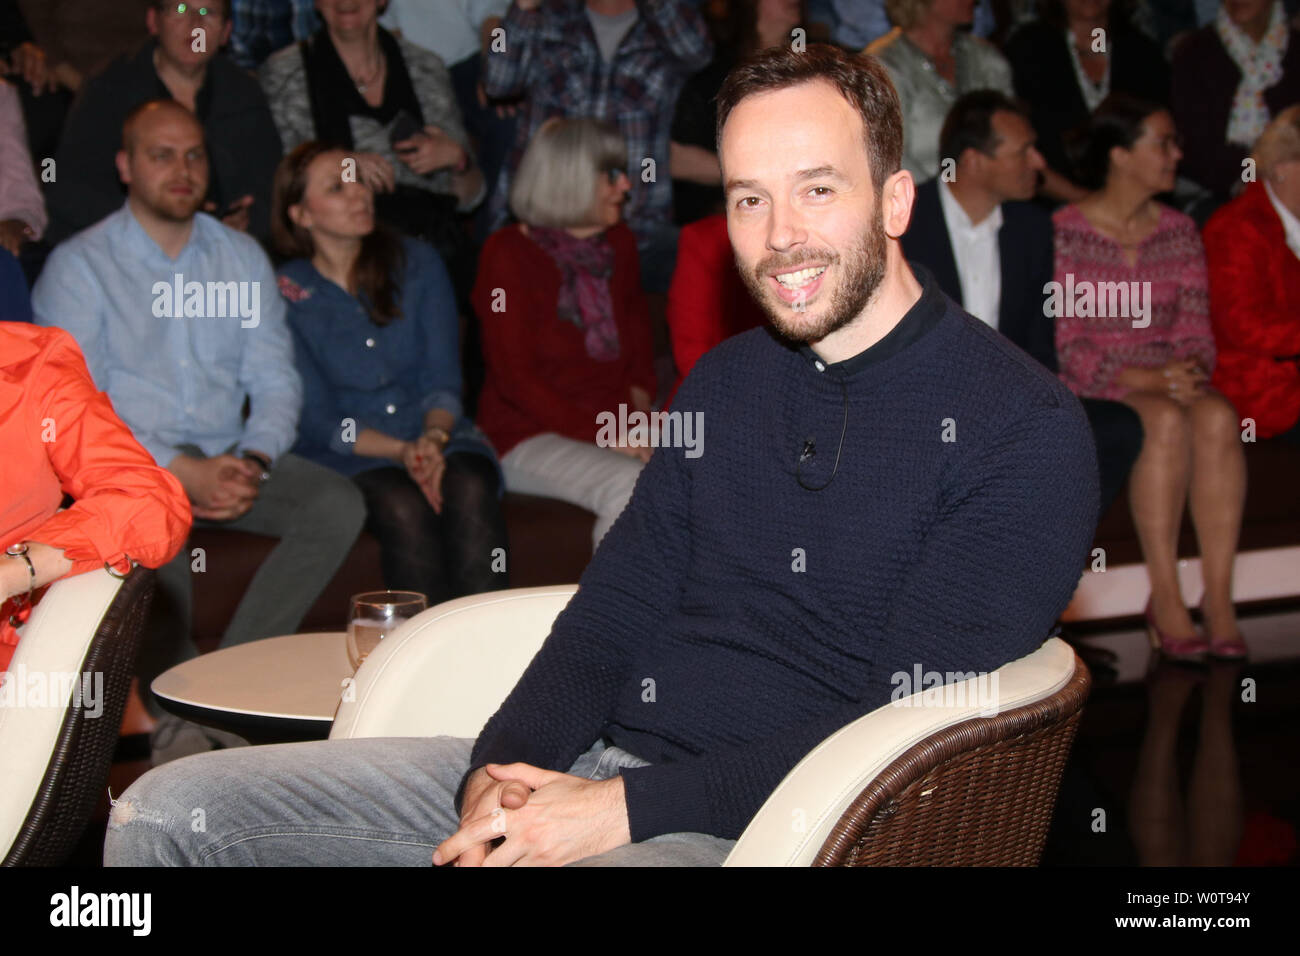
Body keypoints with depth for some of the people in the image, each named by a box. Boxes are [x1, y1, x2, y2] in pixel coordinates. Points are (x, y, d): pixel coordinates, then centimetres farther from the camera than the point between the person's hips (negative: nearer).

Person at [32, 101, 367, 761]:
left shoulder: (242, 257, 15)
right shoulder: (79, 265, 1)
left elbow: (276, 382, 10)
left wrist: (251, 463, -11)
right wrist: (182, 472, -19)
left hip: (226, 459, 4)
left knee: (339, 503, -21)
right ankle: (175, 709, -18)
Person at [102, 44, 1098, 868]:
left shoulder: (1025, 429, -7)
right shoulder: (727, 380, 17)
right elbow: (609, 615, 16)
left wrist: (624, 807, -19)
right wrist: (502, 772, -5)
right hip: (592, 760, 7)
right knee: (166, 813, -4)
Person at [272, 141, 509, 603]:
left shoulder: (418, 263, 9)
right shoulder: (286, 295, 0)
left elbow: (442, 378, 4)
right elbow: (315, 418, -4)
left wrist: (435, 437, -18)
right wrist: (401, 452, -19)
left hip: (435, 431, 2)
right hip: (346, 454, -2)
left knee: (470, 489, -32)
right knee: (404, 506, -35)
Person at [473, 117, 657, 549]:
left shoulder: (618, 244, 13)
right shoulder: (509, 254, -7)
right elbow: (514, 377, -12)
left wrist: (639, 407, 0)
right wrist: (599, 433, -18)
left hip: (616, 426, 6)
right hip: (532, 437, -6)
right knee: (630, 485, -34)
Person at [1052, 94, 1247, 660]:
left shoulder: (1179, 231, 13)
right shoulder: (1063, 231, -4)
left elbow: (1196, 327, 9)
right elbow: (1063, 342, -9)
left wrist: (1189, 369, -15)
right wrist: (1140, 379, -22)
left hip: (1169, 379, 4)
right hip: (1093, 387, -4)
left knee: (1217, 418, -30)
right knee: (1165, 422, -35)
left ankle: (1218, 600, -32)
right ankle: (1165, 602, -31)